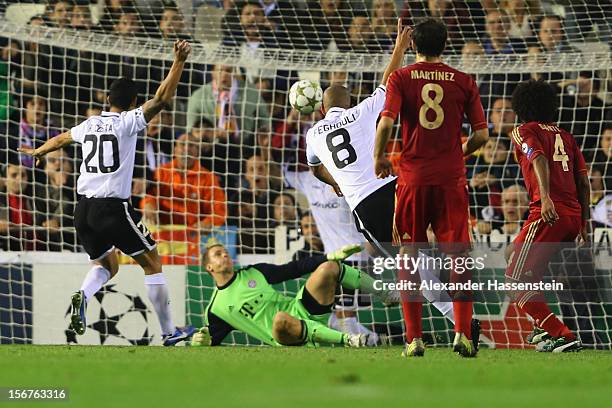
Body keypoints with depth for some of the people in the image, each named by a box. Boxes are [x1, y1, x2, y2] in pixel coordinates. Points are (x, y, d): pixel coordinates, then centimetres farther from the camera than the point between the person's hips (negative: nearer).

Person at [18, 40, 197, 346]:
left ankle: (82, 296, -10)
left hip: (84, 208, 6)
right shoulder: (128, 122, -4)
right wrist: (179, 62, -11)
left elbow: (61, 139, 34)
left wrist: (38, 152, 54)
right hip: (114, 207, -6)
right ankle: (169, 333, 8)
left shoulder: (89, 125, 14)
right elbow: (162, 99, -13)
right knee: (152, 263, 8)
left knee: (106, 264, 23)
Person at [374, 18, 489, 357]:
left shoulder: (401, 78, 0)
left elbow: (386, 123, -13)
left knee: (409, 259, 8)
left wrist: (379, 157, 5)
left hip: (413, 177, 0)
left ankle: (414, 338, 4)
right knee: (458, 257, 4)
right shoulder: (463, 82, 3)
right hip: (451, 179, 0)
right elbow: (481, 135, 1)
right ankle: (462, 332, -8)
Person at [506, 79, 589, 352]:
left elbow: (539, 159, -13)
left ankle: (562, 336, -19)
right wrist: (584, 224, 22)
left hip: (548, 213, -7)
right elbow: (584, 182, 19)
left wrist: (545, 197, -28)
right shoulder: (566, 136, 25)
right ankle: (543, 327, 31)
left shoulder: (524, 132, 7)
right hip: (574, 215, 8)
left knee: (516, 284, -7)